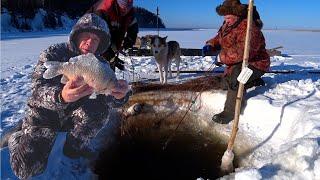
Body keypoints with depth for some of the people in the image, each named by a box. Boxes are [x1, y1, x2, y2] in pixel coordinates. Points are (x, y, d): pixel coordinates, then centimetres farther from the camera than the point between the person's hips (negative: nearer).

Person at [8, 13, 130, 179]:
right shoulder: (53, 53, -19)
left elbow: (110, 98, -21)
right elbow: (37, 91, -31)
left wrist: (119, 95, -47)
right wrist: (61, 96, -56)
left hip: (73, 114, 3)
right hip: (44, 114, -2)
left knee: (100, 108, -26)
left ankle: (76, 146, 0)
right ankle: (18, 141, 20)